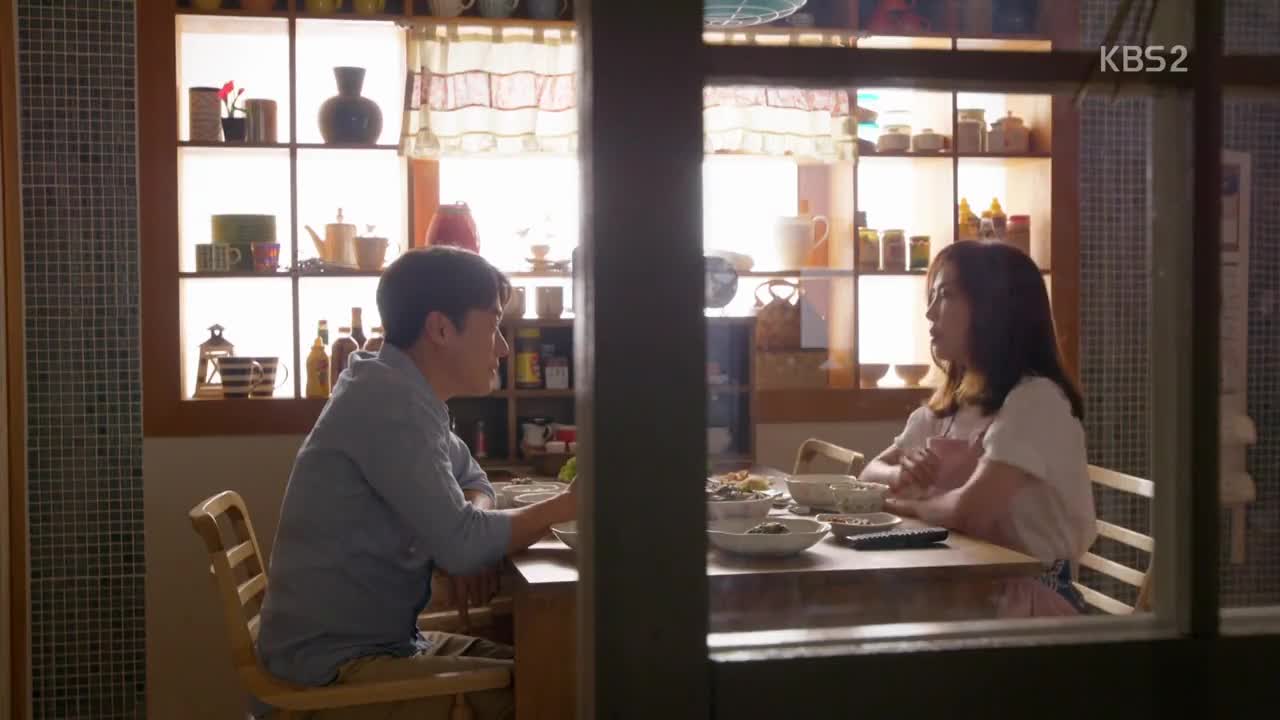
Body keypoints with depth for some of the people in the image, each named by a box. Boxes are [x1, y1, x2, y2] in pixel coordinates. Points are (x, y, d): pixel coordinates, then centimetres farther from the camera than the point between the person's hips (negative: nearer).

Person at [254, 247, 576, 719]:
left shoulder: (409, 396, 9)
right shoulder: (389, 400, -21)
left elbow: (471, 479, 22)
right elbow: (460, 545, -24)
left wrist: (470, 534, -1)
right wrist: (565, 507, -10)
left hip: (384, 641, 9)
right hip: (331, 667, -9)